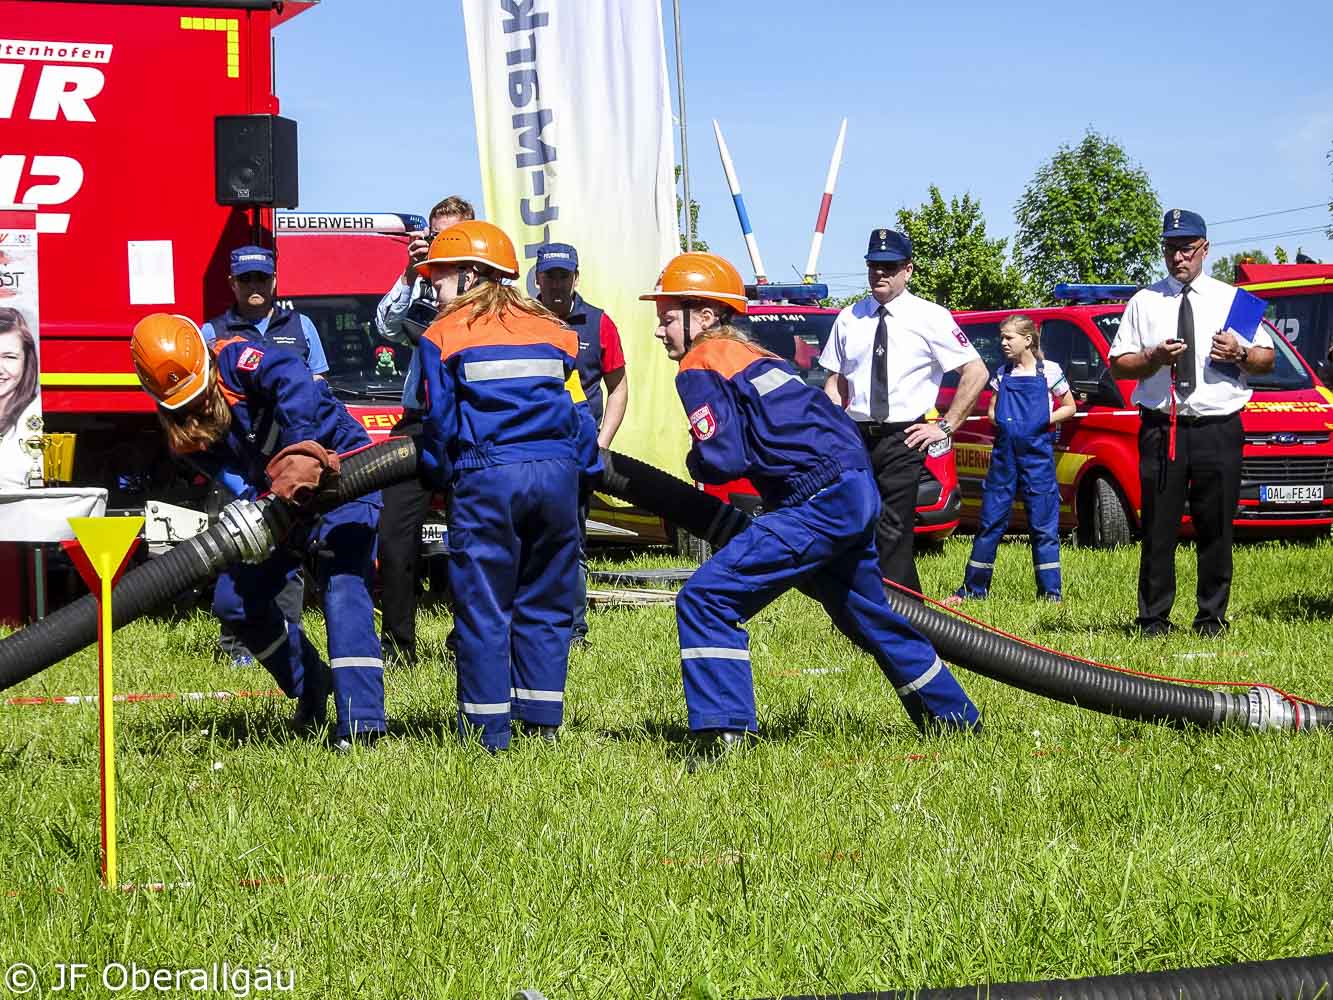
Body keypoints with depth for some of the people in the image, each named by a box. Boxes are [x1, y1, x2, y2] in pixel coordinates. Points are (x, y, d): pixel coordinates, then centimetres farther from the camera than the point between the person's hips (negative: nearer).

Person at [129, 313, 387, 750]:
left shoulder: (234, 360, -23)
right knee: (235, 600, 6)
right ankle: (310, 686, 25)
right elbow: (226, 472, -8)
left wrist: (300, 453, -52)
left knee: (342, 590, -23)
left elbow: (291, 377, -43)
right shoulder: (181, 423, -2)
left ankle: (361, 725, -29)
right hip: (275, 497, 8)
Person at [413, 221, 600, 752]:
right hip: (557, 473, 4)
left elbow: (439, 419, 5)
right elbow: (578, 411, 15)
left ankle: (488, 726, 3)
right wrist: (586, 471, 21)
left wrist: (443, 477, 18)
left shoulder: (444, 335, 3)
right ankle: (542, 719, 14)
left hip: (485, 476, -4)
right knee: (544, 603, 13)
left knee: (483, 606, 3)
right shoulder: (552, 330, 15)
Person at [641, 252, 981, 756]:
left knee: (706, 598, -12)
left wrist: (695, 462, 7)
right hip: (858, 495, 10)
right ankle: (954, 717, 41)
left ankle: (721, 733, -20)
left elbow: (721, 458, -13)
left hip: (819, 502, -10)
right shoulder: (752, 354, 22)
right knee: (865, 614, 28)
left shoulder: (701, 364, -5)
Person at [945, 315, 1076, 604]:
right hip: (1004, 451, 4)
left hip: (1037, 453, -4)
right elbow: (992, 411, 19)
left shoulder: (1048, 371, 0)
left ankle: (1050, 592, 3)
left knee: (1043, 526, -2)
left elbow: (1069, 407, 4)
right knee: (991, 521, 5)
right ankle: (973, 588, 11)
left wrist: (1044, 422, -10)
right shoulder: (1003, 374, 11)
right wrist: (1001, 422, -2)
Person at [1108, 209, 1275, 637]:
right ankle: (1154, 619, 4)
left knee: (1216, 530, 1)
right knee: (1158, 529, -1)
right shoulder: (1144, 302, 10)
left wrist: (1240, 354, -10)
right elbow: (1118, 364, 7)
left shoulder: (1232, 300, 12)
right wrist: (1154, 358, -11)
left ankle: (1212, 618, 9)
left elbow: (1267, 360, 11)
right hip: (1162, 429, 0)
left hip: (1219, 430, 0)